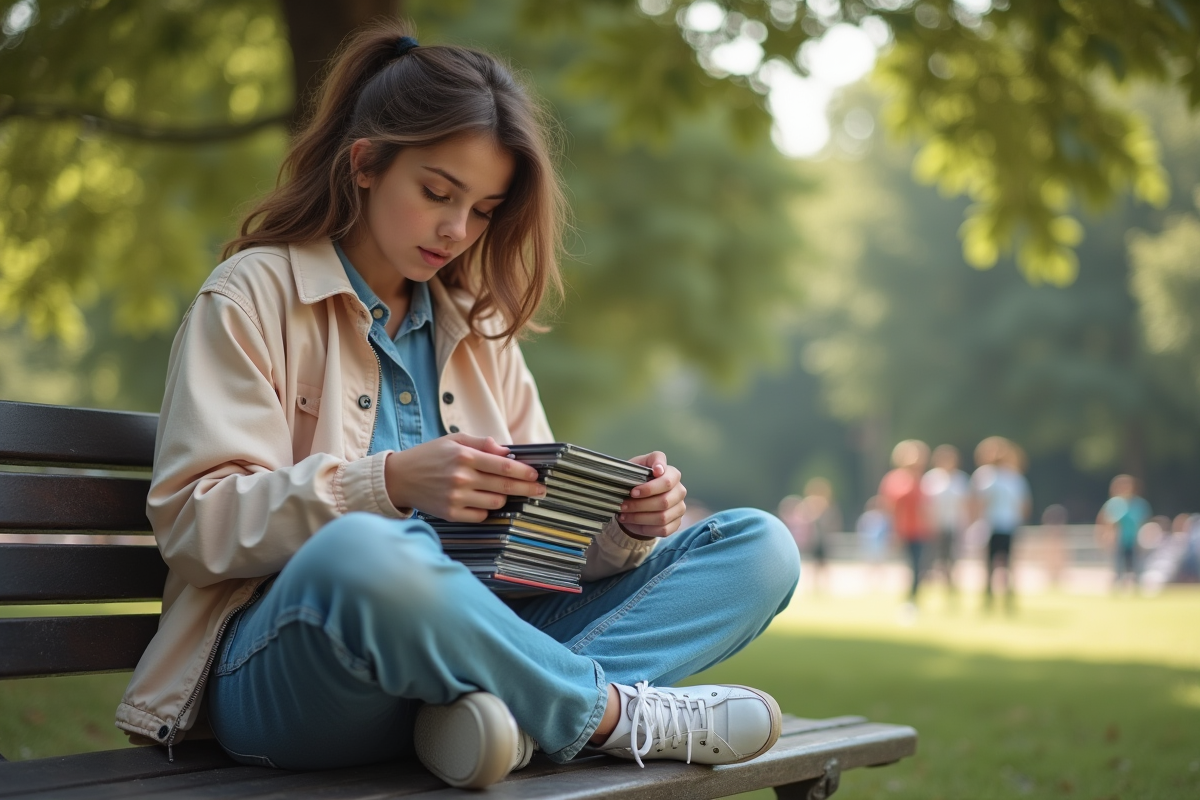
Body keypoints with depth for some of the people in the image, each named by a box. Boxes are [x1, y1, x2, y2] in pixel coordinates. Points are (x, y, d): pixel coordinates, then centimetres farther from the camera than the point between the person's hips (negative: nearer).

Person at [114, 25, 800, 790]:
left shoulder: (480, 328, 22)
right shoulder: (253, 296, 4)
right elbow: (194, 521, -8)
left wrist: (623, 524, -8)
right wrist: (390, 482, -22)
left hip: (470, 644, 6)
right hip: (287, 662, -6)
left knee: (758, 545, -7)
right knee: (359, 553, -42)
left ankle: (522, 711, -31)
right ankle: (617, 712, -20)